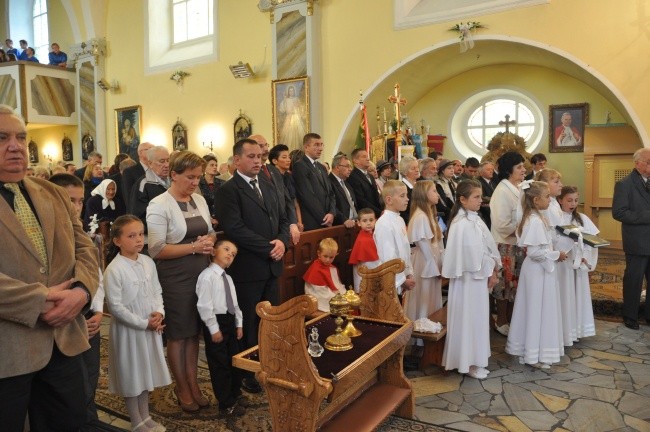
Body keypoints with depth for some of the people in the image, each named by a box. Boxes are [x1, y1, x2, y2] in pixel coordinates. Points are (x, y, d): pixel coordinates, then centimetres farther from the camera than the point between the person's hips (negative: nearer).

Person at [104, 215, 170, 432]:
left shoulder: (148, 262, -1)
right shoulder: (114, 269, -19)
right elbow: (116, 306, -19)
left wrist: (159, 313, -12)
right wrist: (143, 323, -17)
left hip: (150, 328, 6)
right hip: (128, 329, -6)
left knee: (146, 371, 18)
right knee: (131, 374, 10)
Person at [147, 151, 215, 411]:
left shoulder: (200, 200, 7)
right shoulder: (159, 205, -13)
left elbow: (211, 232, 16)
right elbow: (157, 250, -17)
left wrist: (209, 240, -8)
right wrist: (194, 247, -20)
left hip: (202, 274, 6)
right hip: (175, 278, -5)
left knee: (195, 331, 14)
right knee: (178, 333, 9)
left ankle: (193, 384, 29)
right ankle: (182, 389, 26)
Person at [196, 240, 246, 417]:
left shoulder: (228, 278, 12)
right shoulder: (207, 276, -16)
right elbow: (204, 306, -20)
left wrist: (239, 324, 10)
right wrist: (214, 329, -19)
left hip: (230, 321, 9)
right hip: (216, 322, -9)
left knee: (236, 360, 20)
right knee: (220, 365, 3)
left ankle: (234, 394, 41)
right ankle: (226, 405, 17)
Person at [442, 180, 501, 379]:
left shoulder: (475, 219, 9)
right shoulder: (462, 224, -20)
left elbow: (488, 246, 11)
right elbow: (474, 254, -20)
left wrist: (493, 268, 3)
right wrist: (490, 272, -11)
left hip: (480, 275, 9)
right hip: (469, 278, -9)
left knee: (477, 316, 16)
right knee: (468, 318, 1)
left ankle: (474, 358, 29)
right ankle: (468, 362, 14)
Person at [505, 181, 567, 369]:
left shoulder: (535, 218, 9)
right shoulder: (535, 221, -22)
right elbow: (534, 251, -26)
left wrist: (553, 253, 9)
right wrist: (556, 255, -14)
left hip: (538, 268, 10)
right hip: (538, 270, -10)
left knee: (532, 309, 15)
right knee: (537, 309, 1)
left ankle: (527, 349, 27)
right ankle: (535, 355, 13)